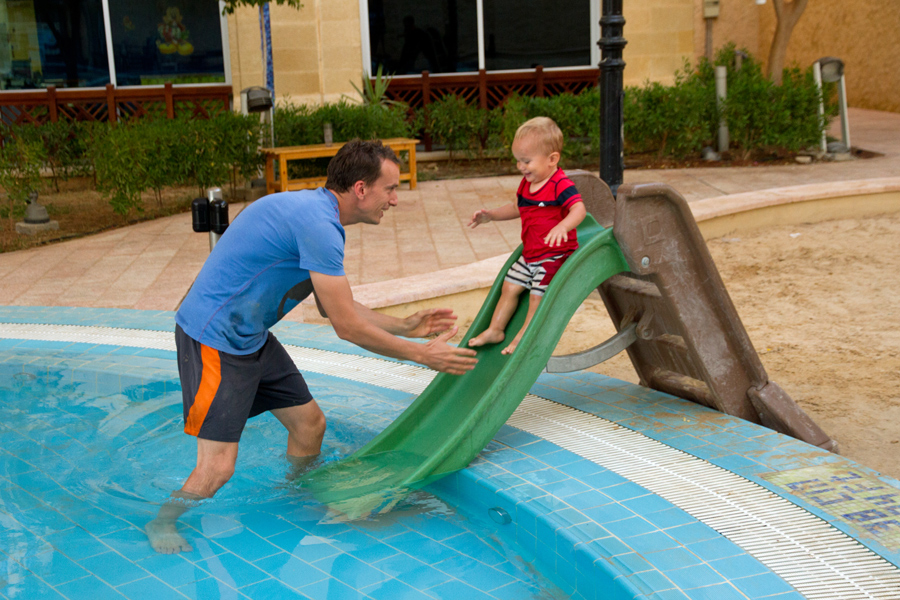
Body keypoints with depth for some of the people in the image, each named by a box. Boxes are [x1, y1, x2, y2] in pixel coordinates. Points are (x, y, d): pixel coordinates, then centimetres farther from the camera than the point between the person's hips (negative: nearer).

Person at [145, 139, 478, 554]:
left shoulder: (316, 214, 9)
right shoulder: (317, 224, -24)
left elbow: (334, 307, 18)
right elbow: (347, 326, -20)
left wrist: (406, 326, 17)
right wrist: (421, 355, -11)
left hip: (250, 337, 10)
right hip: (214, 338, -10)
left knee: (309, 424, 14)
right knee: (217, 468, -8)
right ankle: (162, 524, 19)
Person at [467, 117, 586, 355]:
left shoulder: (561, 185, -20)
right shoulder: (527, 183, 7)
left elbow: (579, 209, -34)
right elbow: (517, 208, 24)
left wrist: (562, 226, -53)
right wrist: (490, 215, 13)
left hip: (555, 255, -9)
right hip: (530, 254, 9)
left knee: (538, 295, -9)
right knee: (509, 286, 13)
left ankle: (522, 337, 5)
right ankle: (495, 330, 25)